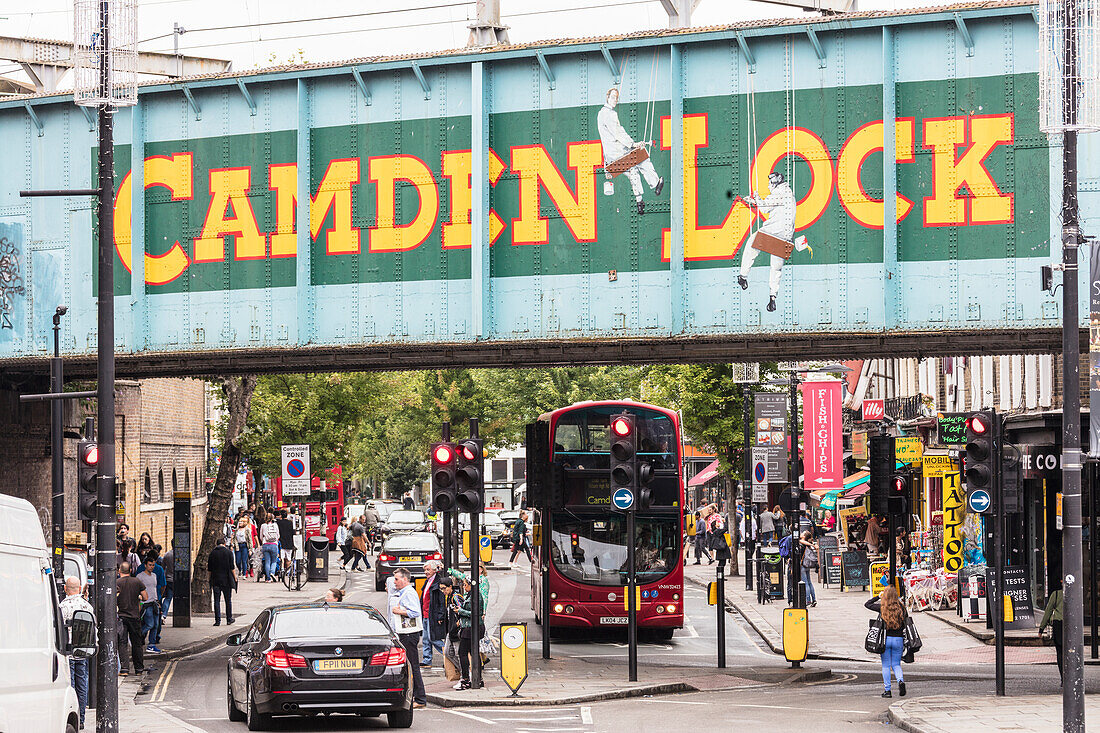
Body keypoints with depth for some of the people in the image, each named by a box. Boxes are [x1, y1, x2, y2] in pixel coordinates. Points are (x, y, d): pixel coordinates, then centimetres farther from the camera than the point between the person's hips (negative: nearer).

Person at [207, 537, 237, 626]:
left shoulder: (212, 553, 2)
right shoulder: (228, 552, -4)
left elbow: (209, 568, 5)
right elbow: (232, 567, -7)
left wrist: (211, 580, 14)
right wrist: (235, 577, 4)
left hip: (215, 579, 1)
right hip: (227, 580, -1)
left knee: (216, 600, 3)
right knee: (228, 600, 10)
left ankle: (218, 620, -3)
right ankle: (229, 619, 16)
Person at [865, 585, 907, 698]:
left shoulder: (881, 608, -7)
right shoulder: (901, 608, -3)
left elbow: (867, 604, 9)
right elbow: (904, 626, 2)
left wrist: (878, 597, 19)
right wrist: (904, 643, 11)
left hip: (885, 638, -2)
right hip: (898, 639, 2)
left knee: (886, 665, 7)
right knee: (896, 664, 13)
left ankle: (887, 690, 5)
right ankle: (900, 680, -14)